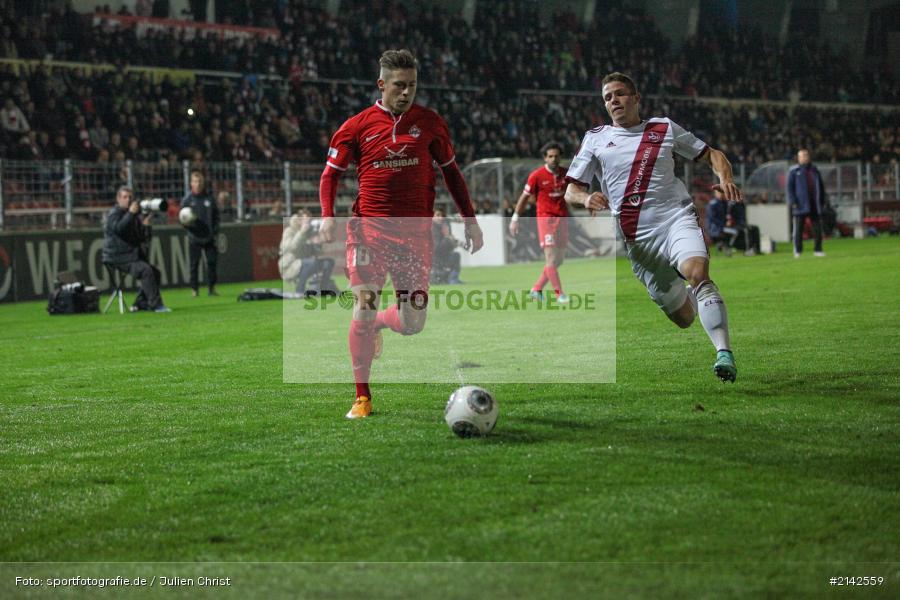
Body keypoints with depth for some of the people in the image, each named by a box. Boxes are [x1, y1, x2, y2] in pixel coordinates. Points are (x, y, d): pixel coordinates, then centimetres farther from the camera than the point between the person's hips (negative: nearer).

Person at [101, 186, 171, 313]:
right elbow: (118, 228, -26)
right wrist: (130, 213, -23)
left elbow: (145, 238, 16)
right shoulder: (114, 213, -4)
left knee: (155, 272, -1)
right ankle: (156, 304, -27)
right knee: (146, 270, -26)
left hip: (133, 256, 9)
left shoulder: (135, 216, 19)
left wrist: (145, 225, -3)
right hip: (118, 258, -9)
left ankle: (141, 303, 1)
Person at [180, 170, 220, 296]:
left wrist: (215, 231, 1)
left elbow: (216, 216, 11)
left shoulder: (209, 198, 6)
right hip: (194, 238, -2)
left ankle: (212, 288, 9)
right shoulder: (187, 199, 0)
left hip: (209, 238, 2)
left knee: (212, 262, 0)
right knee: (194, 264, 0)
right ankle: (194, 289, 7)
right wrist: (187, 224, -19)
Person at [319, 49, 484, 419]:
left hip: (415, 231, 2)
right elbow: (331, 174, 7)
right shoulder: (357, 126, 2)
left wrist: (470, 220, 13)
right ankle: (362, 398, -1)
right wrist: (327, 215, -10)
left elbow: (451, 172, 16)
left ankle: (377, 324, 36)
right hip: (369, 228, -2)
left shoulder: (430, 123, 6)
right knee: (363, 307, -14)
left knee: (413, 324, -1)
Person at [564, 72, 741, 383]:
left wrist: (725, 178, -4)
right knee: (683, 317, 1)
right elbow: (571, 190, 12)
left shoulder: (664, 128, 13)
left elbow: (711, 154, 19)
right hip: (635, 238, 1)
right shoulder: (595, 138, 15)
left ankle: (724, 353, -40)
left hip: (676, 217, -1)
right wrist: (586, 198, -12)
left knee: (697, 273, -33)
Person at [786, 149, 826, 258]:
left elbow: (821, 187, 20)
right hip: (801, 204, -4)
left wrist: (822, 202, 13)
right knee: (799, 228, -2)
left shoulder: (814, 170, 15)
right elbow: (789, 187, -3)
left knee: (817, 228, 2)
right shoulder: (794, 171, 2)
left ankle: (818, 250, 8)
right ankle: (797, 251, 3)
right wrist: (793, 202, -13)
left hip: (814, 203, 4)